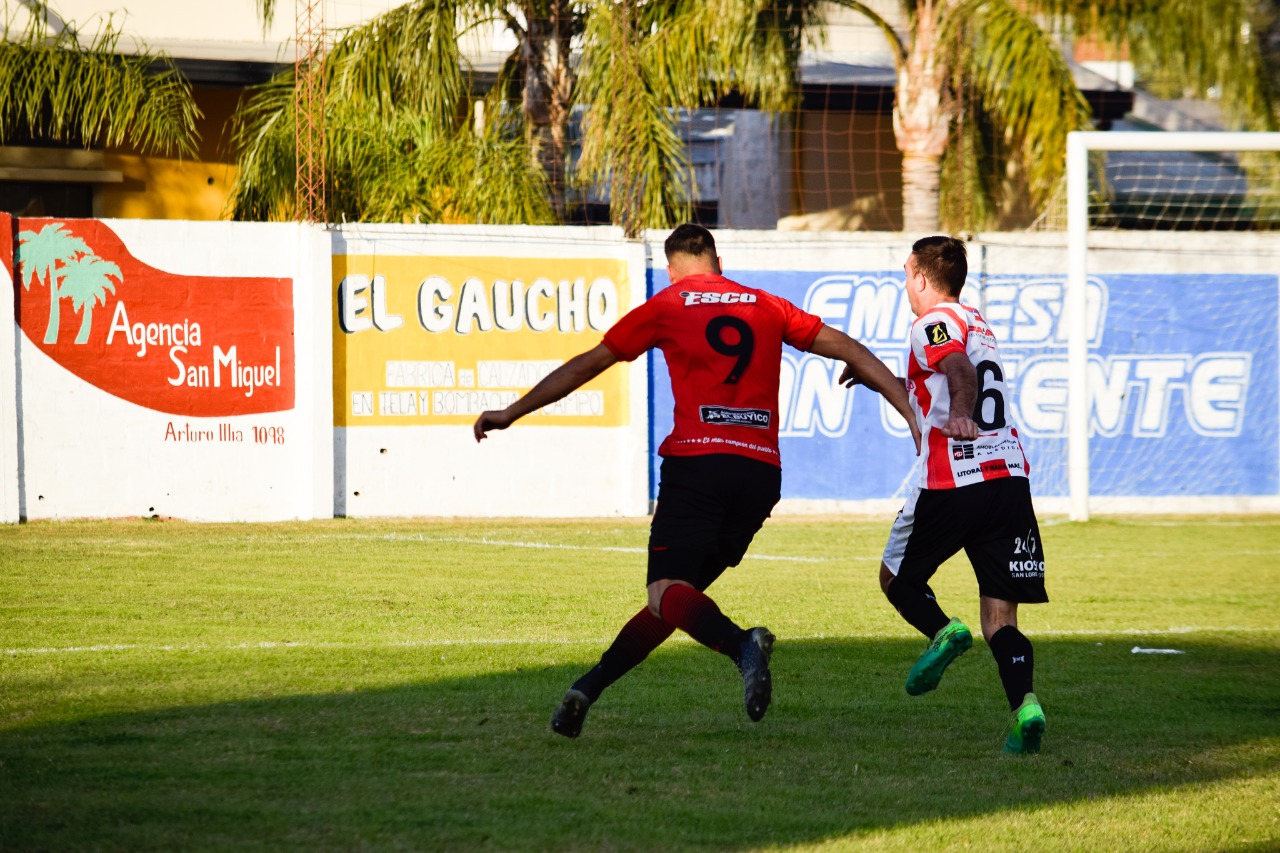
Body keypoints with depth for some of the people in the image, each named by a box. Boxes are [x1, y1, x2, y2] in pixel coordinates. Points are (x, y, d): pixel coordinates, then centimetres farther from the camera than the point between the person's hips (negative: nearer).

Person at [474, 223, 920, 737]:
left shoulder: (666, 306, 10)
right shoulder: (768, 307, 19)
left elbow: (584, 367, 15)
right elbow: (848, 350, 16)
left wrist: (511, 414, 24)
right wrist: (912, 413, 19)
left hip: (697, 460, -4)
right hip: (762, 471, 4)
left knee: (667, 591, -11)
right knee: (679, 592, 13)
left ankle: (741, 644, -41)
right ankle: (586, 691, 9)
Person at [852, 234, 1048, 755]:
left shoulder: (933, 325, -1)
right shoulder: (978, 324, 24)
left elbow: (961, 370, -24)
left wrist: (960, 412, -42)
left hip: (951, 483, -6)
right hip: (1008, 476, 6)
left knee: (896, 576, 16)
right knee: (1000, 615, 2)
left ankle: (942, 630, -13)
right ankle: (1023, 702, -21)